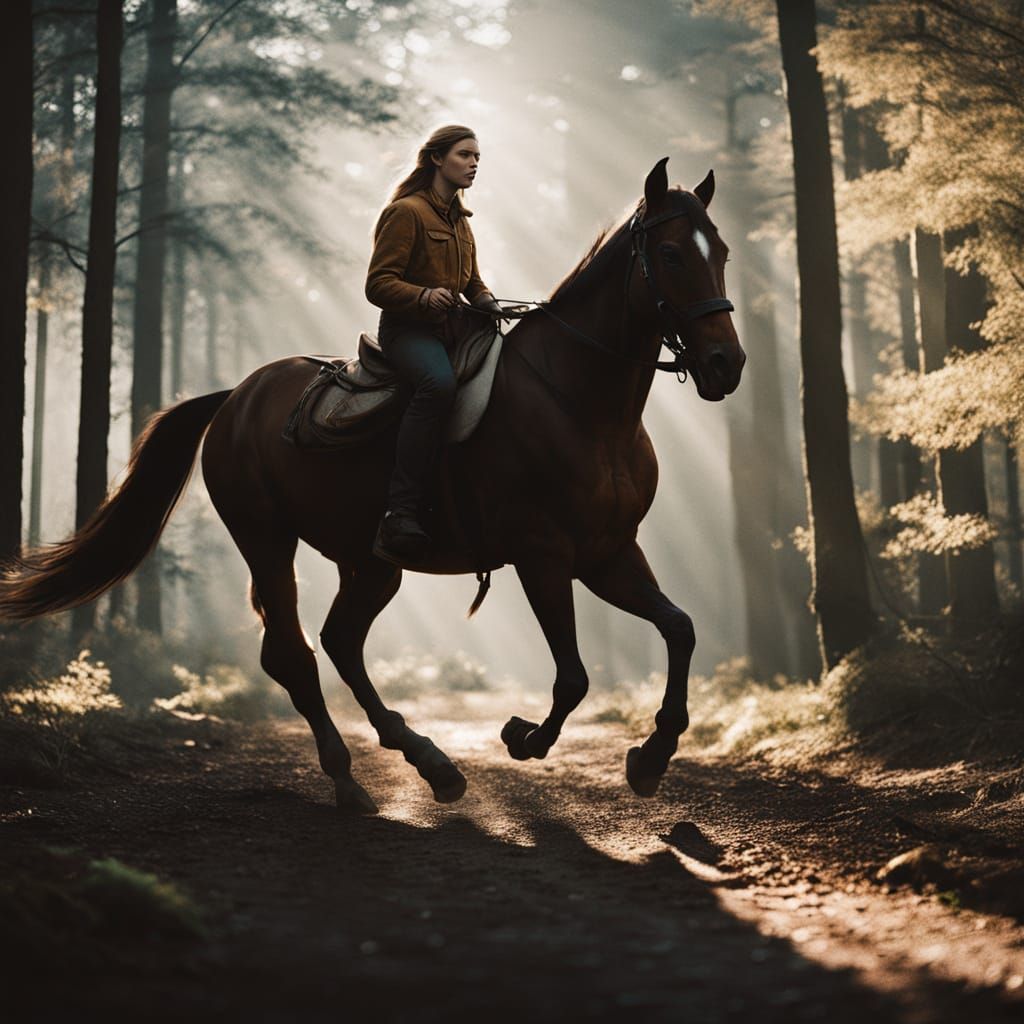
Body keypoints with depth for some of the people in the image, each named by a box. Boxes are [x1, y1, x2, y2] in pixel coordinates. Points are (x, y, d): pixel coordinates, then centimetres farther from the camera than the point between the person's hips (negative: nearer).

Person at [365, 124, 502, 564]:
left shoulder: (459, 218, 21)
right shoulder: (406, 212, -6)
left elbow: (472, 281, 30)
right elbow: (378, 284, -11)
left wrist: (486, 301, 7)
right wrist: (425, 296, -28)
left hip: (451, 327, 9)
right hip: (407, 329, -9)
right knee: (439, 381, -40)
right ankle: (400, 513, -45)